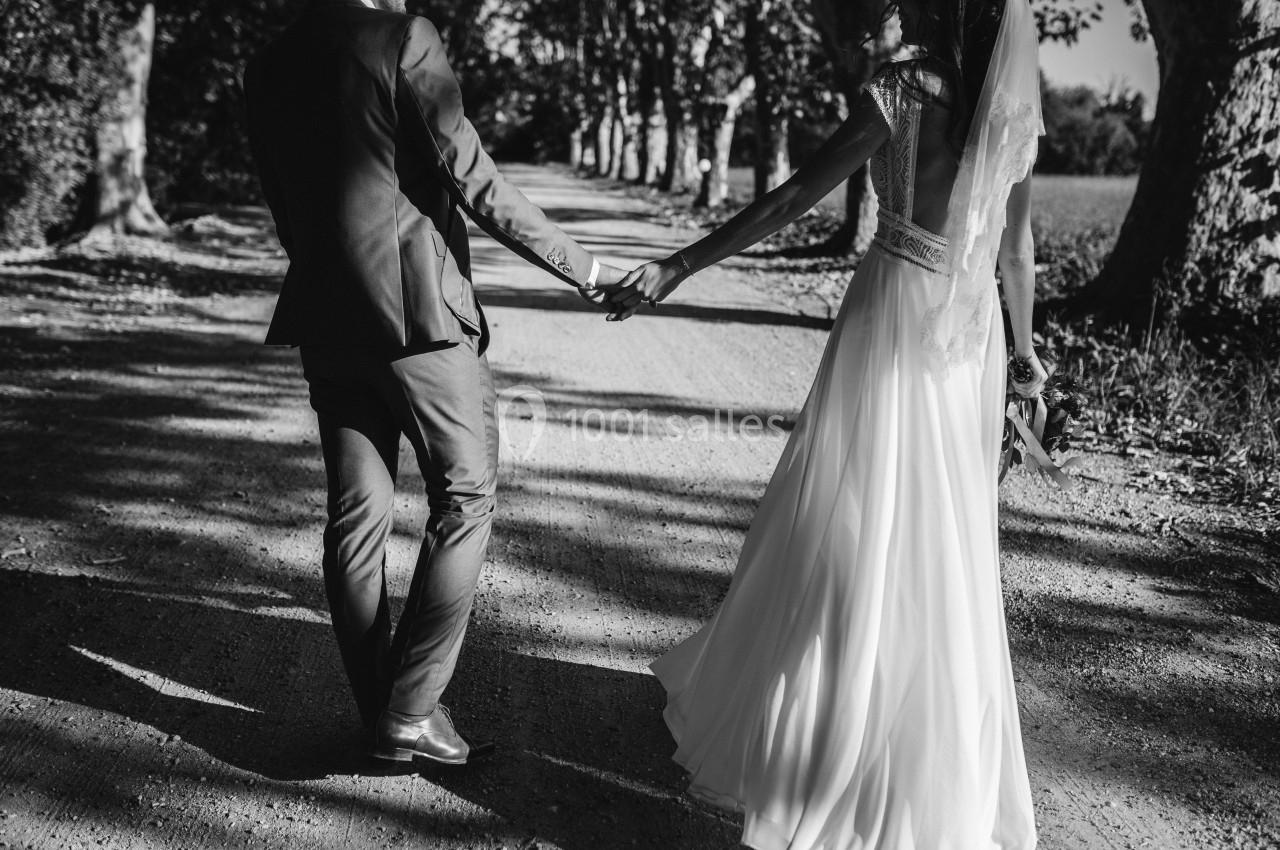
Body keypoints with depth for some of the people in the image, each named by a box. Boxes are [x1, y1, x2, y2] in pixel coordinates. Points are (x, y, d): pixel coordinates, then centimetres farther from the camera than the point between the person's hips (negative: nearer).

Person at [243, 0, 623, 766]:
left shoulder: (269, 69, 10)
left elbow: (286, 208, 14)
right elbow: (473, 180, -13)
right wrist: (580, 265, -7)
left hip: (328, 323, 7)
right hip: (422, 313, -6)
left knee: (357, 517, 9)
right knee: (465, 501, 5)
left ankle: (382, 717, 19)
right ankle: (413, 709, 4)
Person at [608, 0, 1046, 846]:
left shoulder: (904, 90, -11)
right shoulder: (1015, 105, 6)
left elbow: (791, 199, -13)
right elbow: (1018, 245, 12)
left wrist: (677, 267, -10)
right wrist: (1024, 344, 24)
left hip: (893, 320, -6)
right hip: (972, 338, 6)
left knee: (855, 531, 4)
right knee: (943, 546, 14)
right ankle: (943, 775, 28)